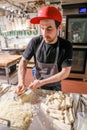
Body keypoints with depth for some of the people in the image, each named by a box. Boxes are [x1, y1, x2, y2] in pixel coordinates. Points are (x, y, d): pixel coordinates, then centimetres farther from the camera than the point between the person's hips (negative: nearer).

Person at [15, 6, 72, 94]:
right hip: (37, 86, 2)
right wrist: (21, 82, -26)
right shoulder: (35, 42, -18)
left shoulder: (66, 46, -22)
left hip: (55, 87, -1)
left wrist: (41, 82, -26)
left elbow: (65, 73, -21)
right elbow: (23, 61, -11)